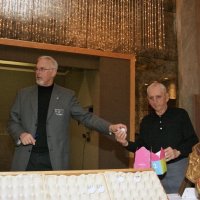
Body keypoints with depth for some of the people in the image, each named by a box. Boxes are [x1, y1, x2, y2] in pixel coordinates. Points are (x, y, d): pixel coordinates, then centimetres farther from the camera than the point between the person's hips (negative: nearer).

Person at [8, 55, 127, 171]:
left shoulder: (67, 95, 4)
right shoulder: (23, 94, 9)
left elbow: (85, 117, 1)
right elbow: (13, 121, 12)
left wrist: (110, 127, -10)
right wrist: (21, 134, -9)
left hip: (54, 160, -1)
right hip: (26, 158, 2)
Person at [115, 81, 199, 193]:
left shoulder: (180, 114, -2)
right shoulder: (146, 121, 11)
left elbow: (193, 140, -5)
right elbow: (141, 146, 11)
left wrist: (177, 152, -21)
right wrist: (126, 143, -7)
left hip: (177, 167, -3)